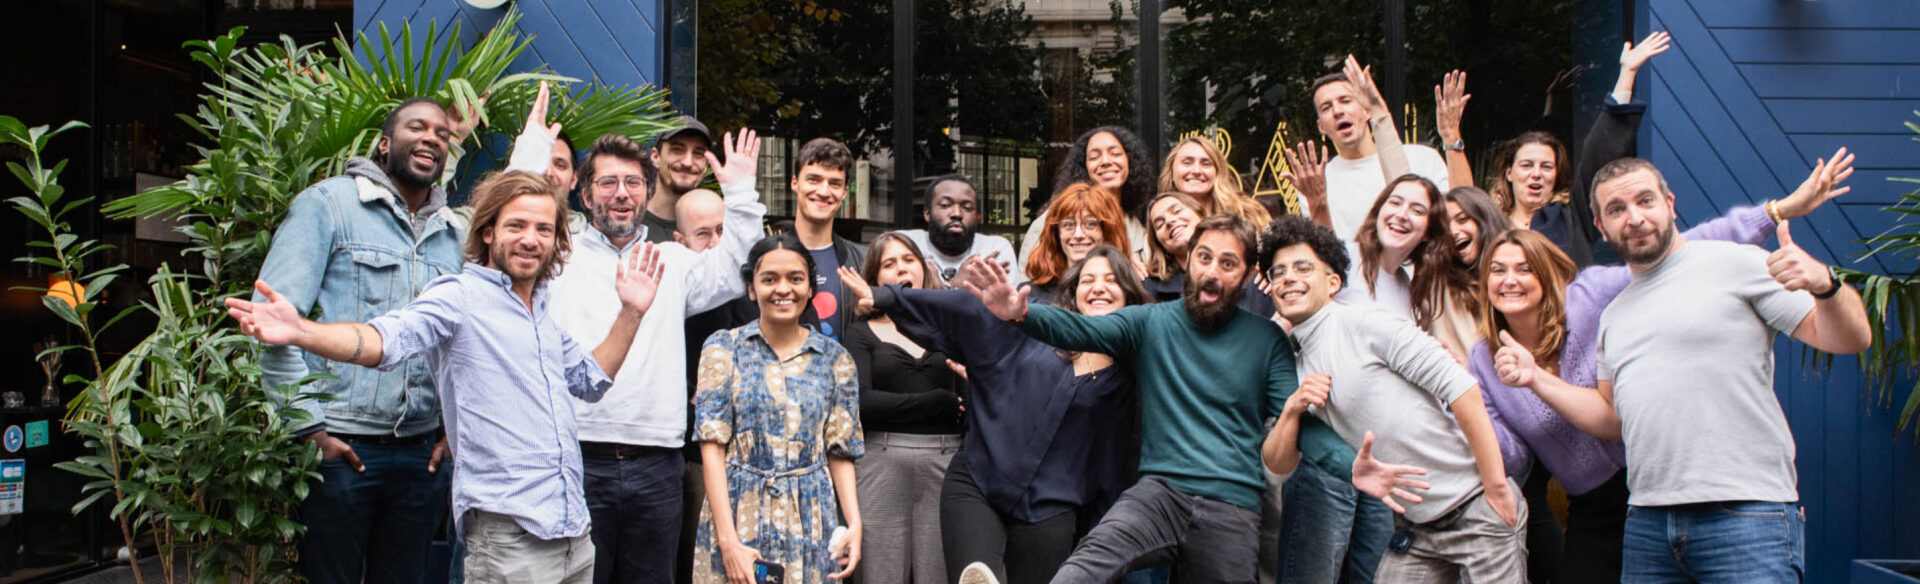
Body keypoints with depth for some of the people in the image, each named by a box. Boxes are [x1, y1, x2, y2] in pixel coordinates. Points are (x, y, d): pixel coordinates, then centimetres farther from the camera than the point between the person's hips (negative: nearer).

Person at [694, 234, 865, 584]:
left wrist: (854, 523, -10)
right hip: (740, 515, -1)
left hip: (810, 521, 2)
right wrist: (728, 540, -14)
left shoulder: (835, 359, 5)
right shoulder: (723, 349, 0)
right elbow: (713, 447, -5)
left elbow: (840, 453, 5)